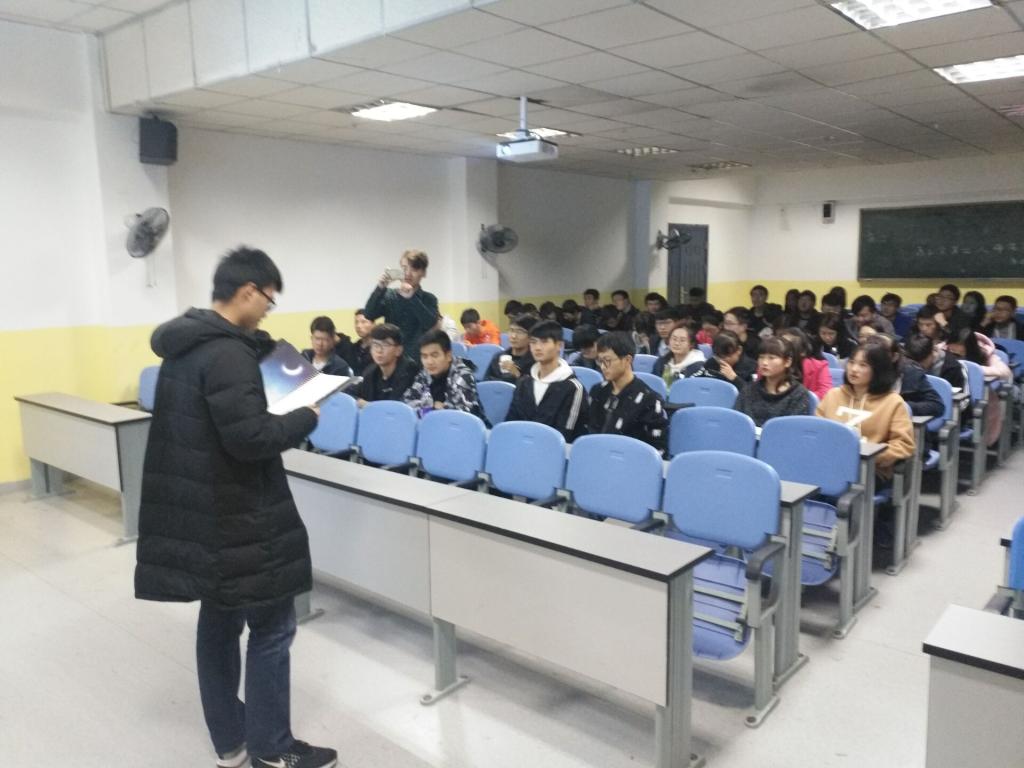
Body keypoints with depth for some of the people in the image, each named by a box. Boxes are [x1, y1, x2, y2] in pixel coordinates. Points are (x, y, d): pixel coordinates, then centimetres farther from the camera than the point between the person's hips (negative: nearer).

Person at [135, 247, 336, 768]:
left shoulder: (182, 343, 9)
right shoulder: (228, 353, -21)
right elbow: (249, 438, -26)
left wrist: (277, 411, 10)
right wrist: (304, 418, -11)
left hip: (195, 510, 10)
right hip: (236, 516, -10)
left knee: (219, 620, 17)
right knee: (271, 628, 4)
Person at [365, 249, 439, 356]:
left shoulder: (429, 299, 3)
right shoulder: (390, 295, 6)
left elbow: (430, 323, -15)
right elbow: (369, 315, -7)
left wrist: (411, 298, -20)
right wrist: (380, 288, -19)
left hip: (417, 356, -1)